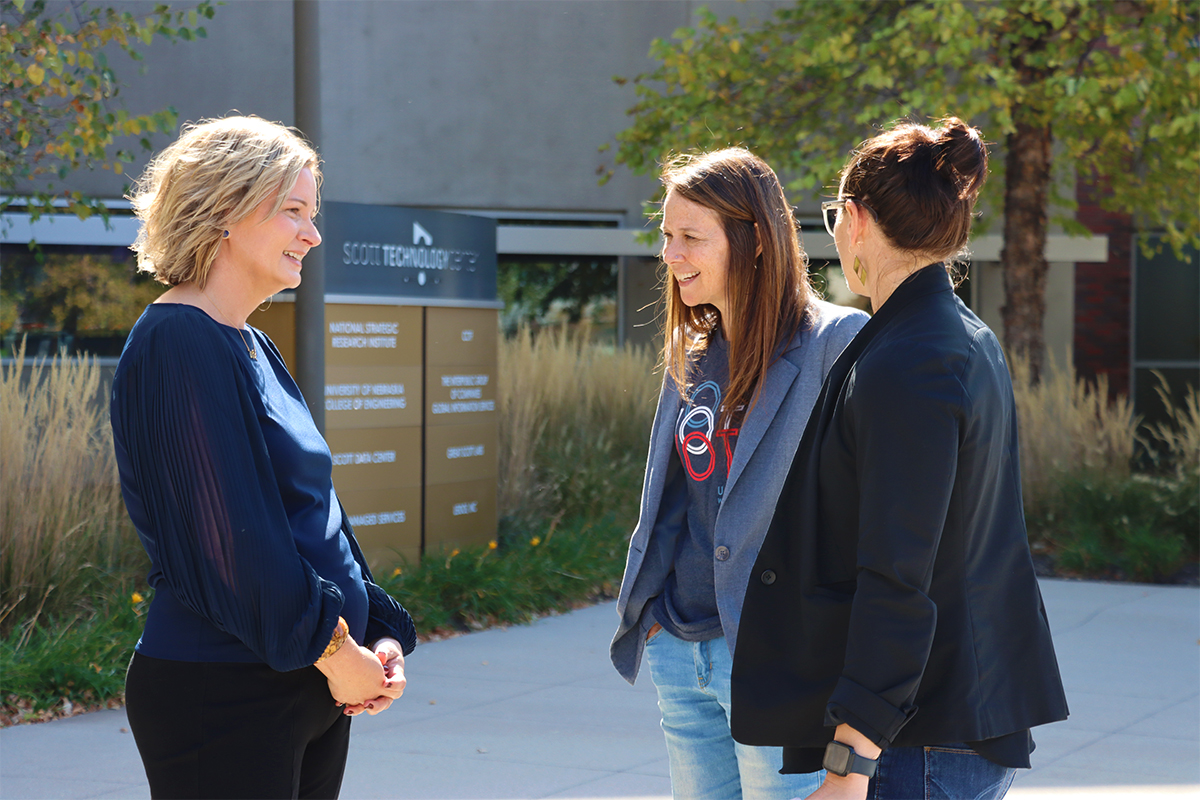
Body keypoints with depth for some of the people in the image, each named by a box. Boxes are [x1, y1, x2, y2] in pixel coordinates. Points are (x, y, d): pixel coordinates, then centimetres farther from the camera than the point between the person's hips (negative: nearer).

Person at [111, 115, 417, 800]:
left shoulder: (254, 349, 15)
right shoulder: (178, 344, -14)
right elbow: (229, 536, -20)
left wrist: (380, 635, 5)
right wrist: (331, 648, -14)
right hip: (220, 699, -9)